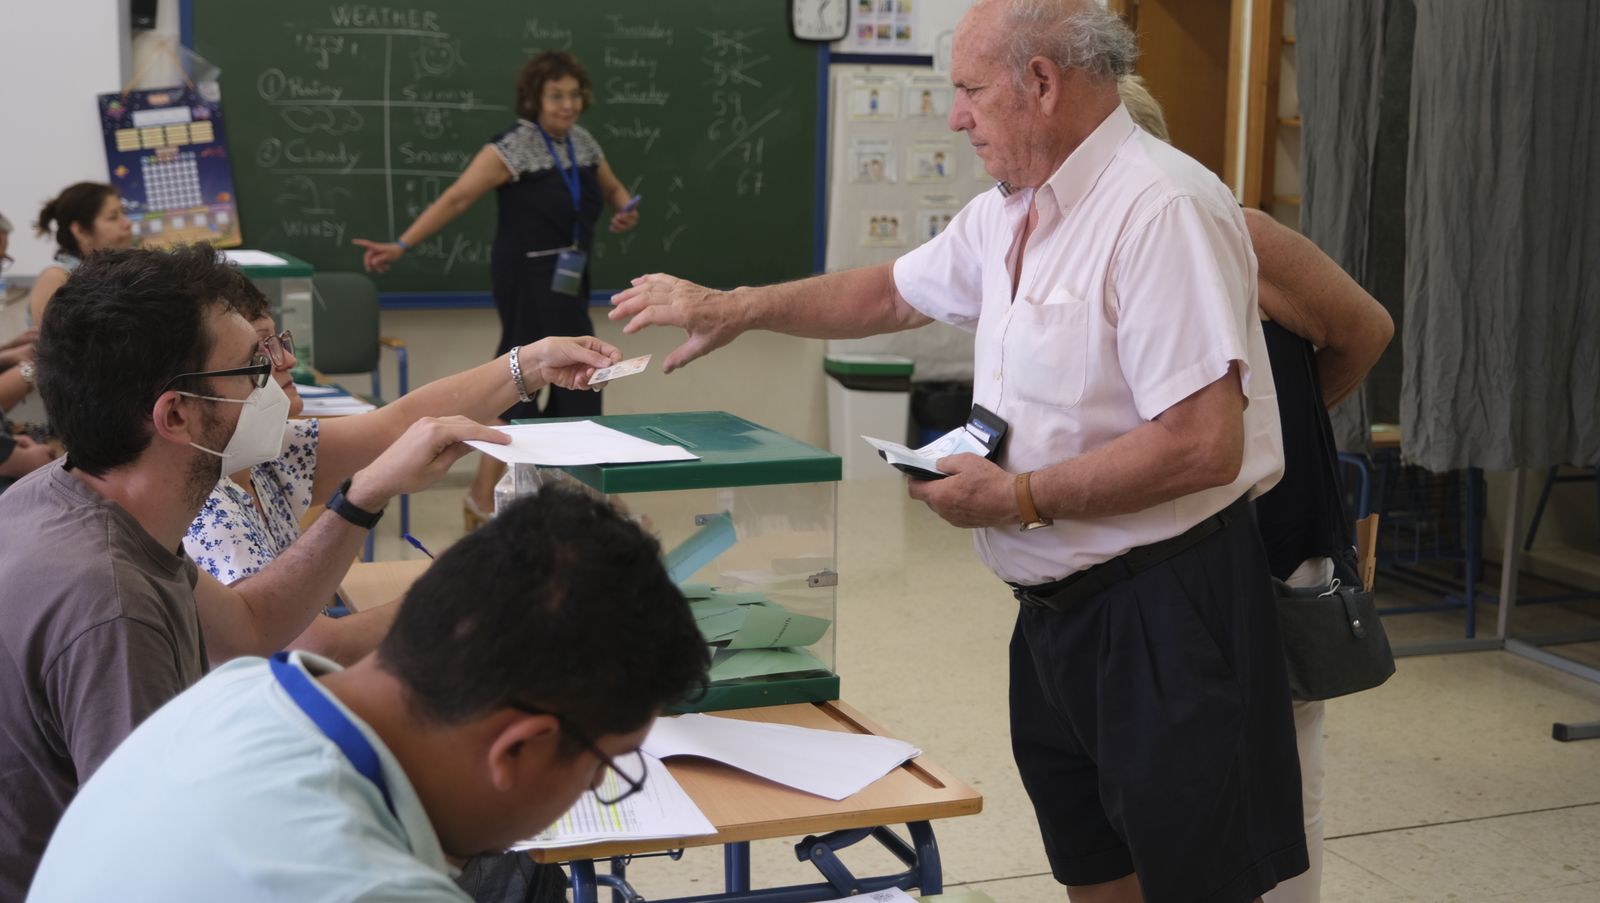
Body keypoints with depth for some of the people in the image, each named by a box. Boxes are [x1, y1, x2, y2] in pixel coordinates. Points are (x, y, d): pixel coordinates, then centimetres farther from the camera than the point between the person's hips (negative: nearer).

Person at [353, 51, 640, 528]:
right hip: (530, 276, -7)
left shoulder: (582, 142, 9)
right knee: (579, 374, -6)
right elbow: (456, 198, -19)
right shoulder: (514, 147, -13)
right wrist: (401, 245, -25)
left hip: (566, 276, 7)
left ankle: (485, 497, 17)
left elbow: (612, 188, 25)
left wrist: (625, 212, 1)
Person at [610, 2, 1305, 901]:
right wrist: (737, 308, 18)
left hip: (1165, 610, -9)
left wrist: (1020, 497, -17)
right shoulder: (1008, 216, 9)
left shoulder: (1162, 210, -21)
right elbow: (894, 292, 26)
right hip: (1056, 607, 9)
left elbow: (1205, 445, -26)